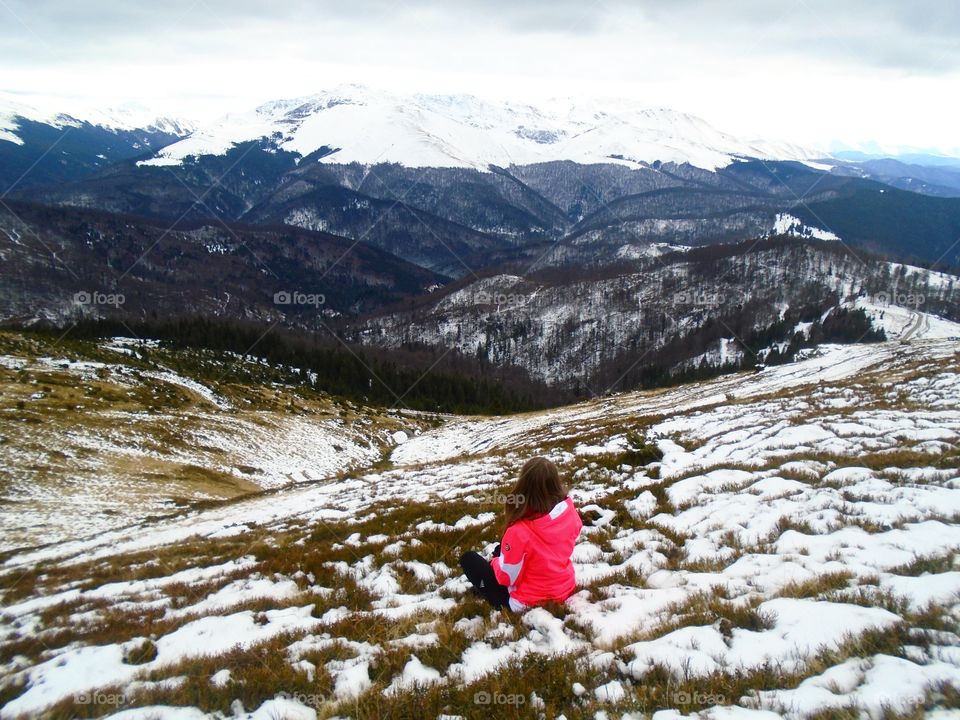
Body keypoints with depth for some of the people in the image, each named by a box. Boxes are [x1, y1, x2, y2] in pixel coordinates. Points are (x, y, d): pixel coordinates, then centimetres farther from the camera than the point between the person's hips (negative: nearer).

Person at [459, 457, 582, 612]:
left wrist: (495, 562, 2)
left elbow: (506, 576, -20)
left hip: (530, 602, -7)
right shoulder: (568, 509, -19)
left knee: (468, 559, 9)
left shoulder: (520, 532, -35)